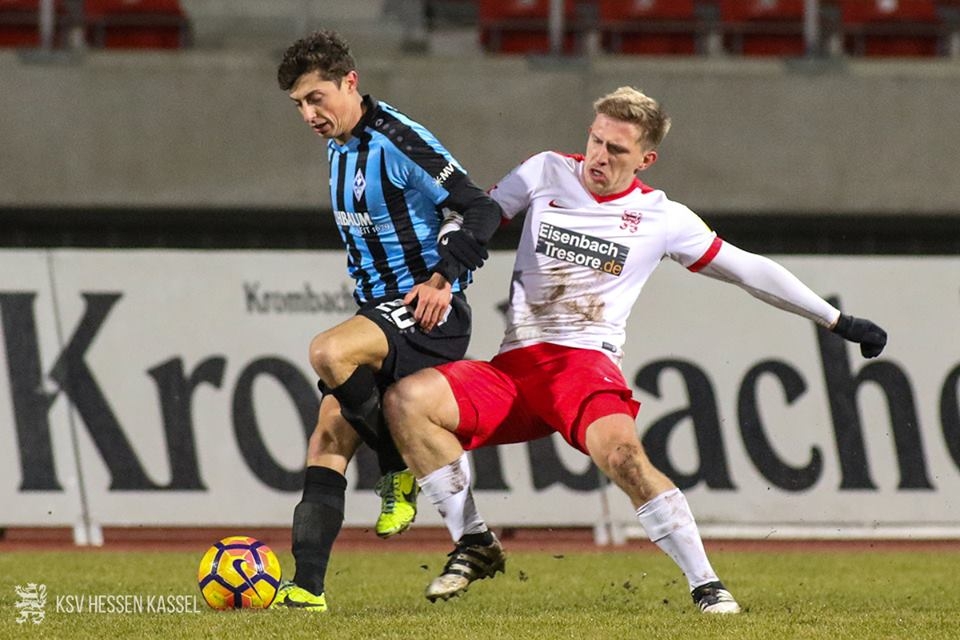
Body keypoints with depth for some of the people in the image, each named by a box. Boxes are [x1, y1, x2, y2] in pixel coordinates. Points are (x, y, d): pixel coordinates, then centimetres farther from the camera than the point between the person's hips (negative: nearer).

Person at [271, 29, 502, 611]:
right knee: (329, 442, -1)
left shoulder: (398, 140, -15)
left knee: (329, 352, -34)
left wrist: (441, 279, -24)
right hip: (380, 311, 9)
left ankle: (400, 473, -11)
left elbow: (479, 210, -18)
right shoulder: (339, 150, 15)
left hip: (429, 311, -9)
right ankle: (306, 587, -3)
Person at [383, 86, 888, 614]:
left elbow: (748, 270, 13)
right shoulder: (545, 173, 10)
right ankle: (474, 545, -9)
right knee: (406, 400, -22)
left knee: (619, 449, -35)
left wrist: (838, 321, 14)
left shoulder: (662, 218, 6)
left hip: (587, 361, -3)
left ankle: (705, 584, -24)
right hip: (513, 367, 3)